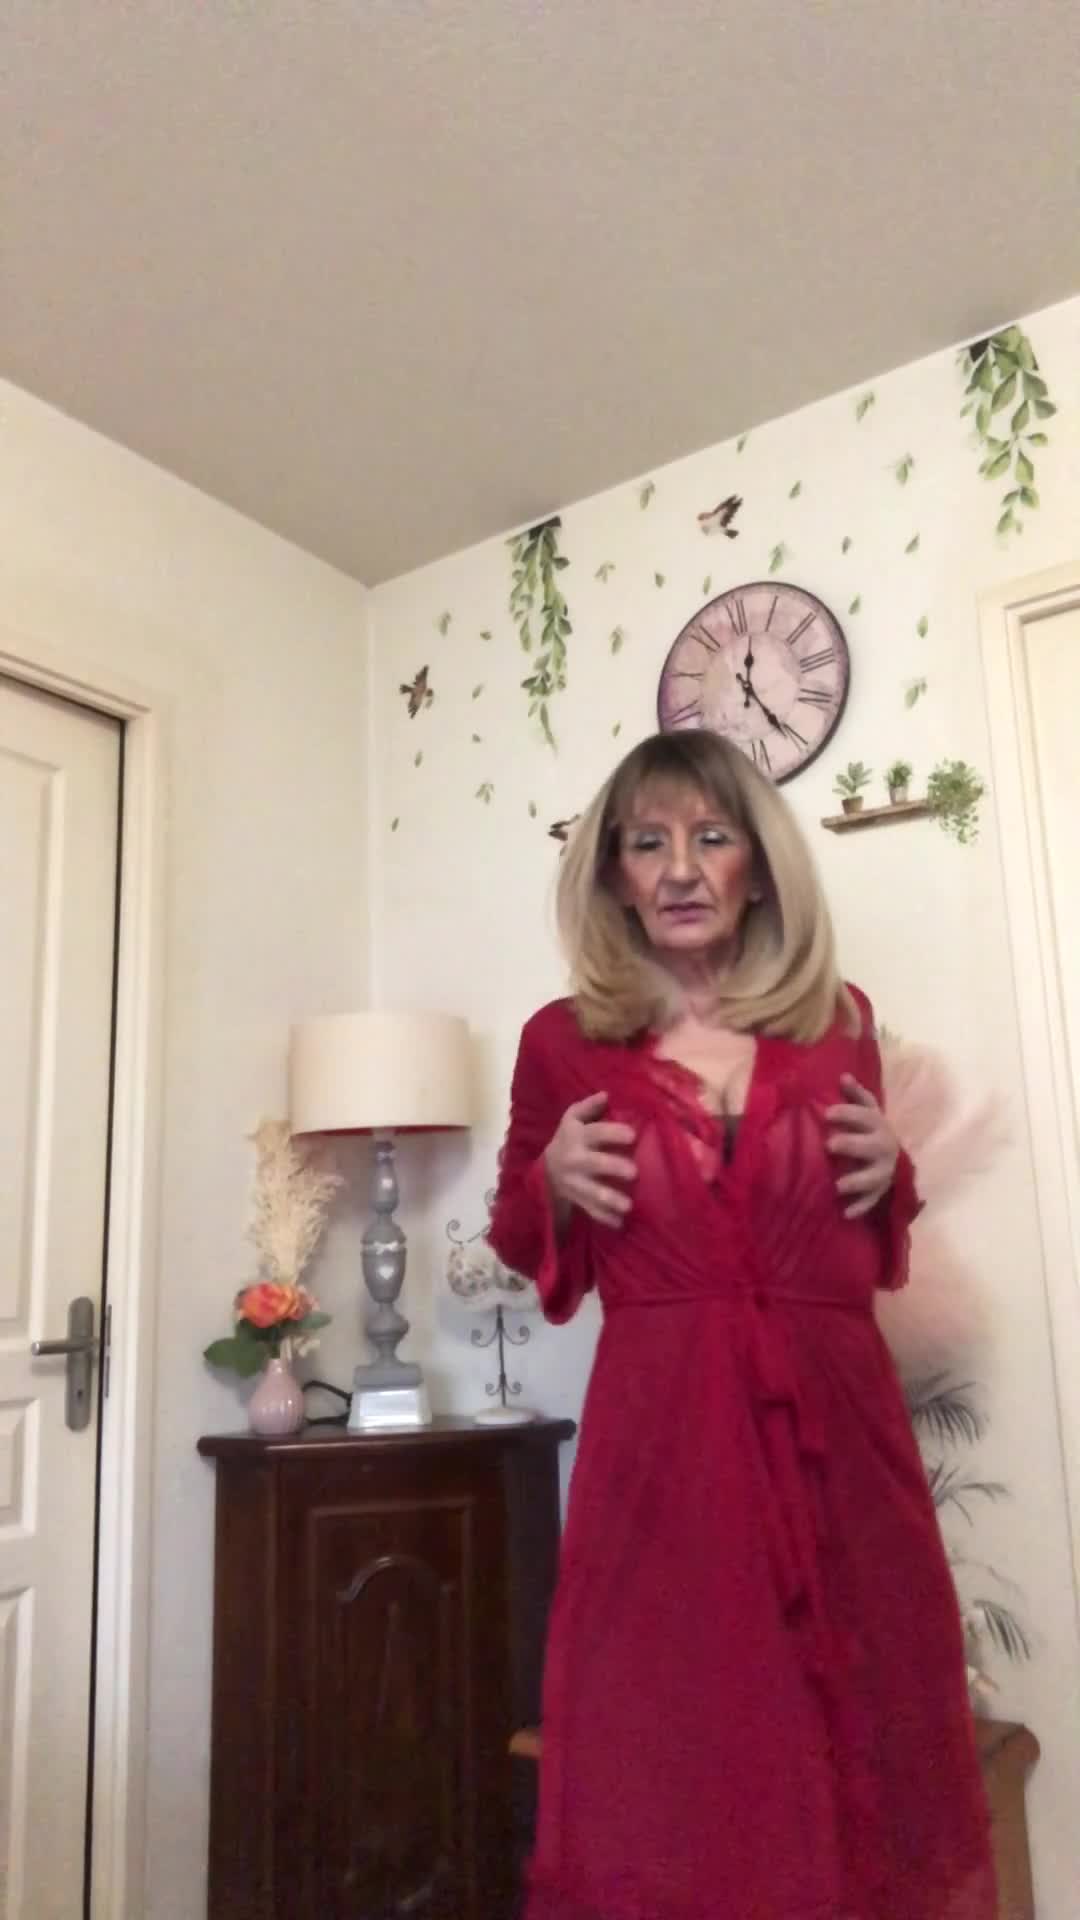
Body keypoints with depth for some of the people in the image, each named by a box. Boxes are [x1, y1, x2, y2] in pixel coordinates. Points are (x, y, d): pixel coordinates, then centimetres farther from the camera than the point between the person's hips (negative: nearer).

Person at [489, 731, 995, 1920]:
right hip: (661, 1427, -2)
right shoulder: (564, 1041, 0)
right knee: (664, 1750, 5)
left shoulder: (836, 1021, 6)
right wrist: (555, 1183, -9)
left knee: (860, 1738, 12)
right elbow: (525, 1244, 12)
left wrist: (890, 1175, -3)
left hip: (834, 1420, 2)